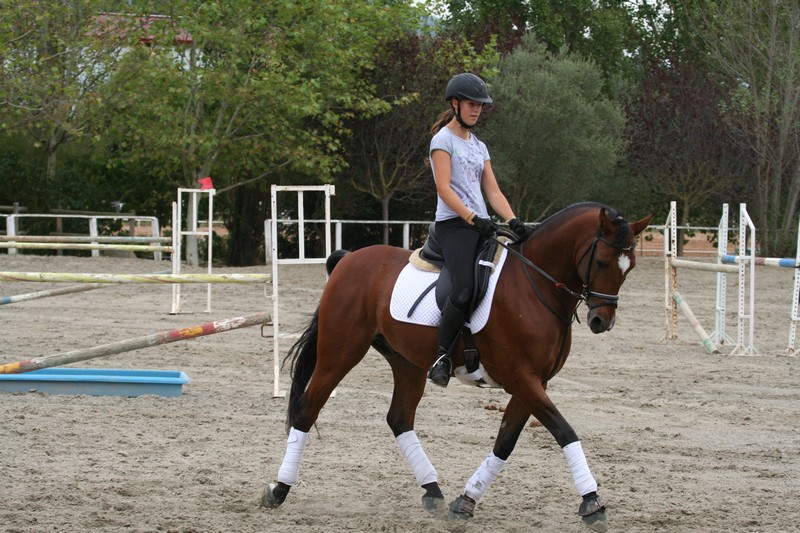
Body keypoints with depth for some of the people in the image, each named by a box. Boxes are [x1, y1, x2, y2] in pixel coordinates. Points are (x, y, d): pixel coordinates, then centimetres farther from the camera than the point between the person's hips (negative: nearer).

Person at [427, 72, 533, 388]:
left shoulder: (479, 147, 23)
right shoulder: (444, 139, 0)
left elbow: (493, 191, 16)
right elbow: (444, 188, -11)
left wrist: (513, 222, -1)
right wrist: (473, 218, -21)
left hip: (481, 227, 8)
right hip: (453, 224, -8)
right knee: (464, 288, -28)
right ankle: (441, 358, -19)